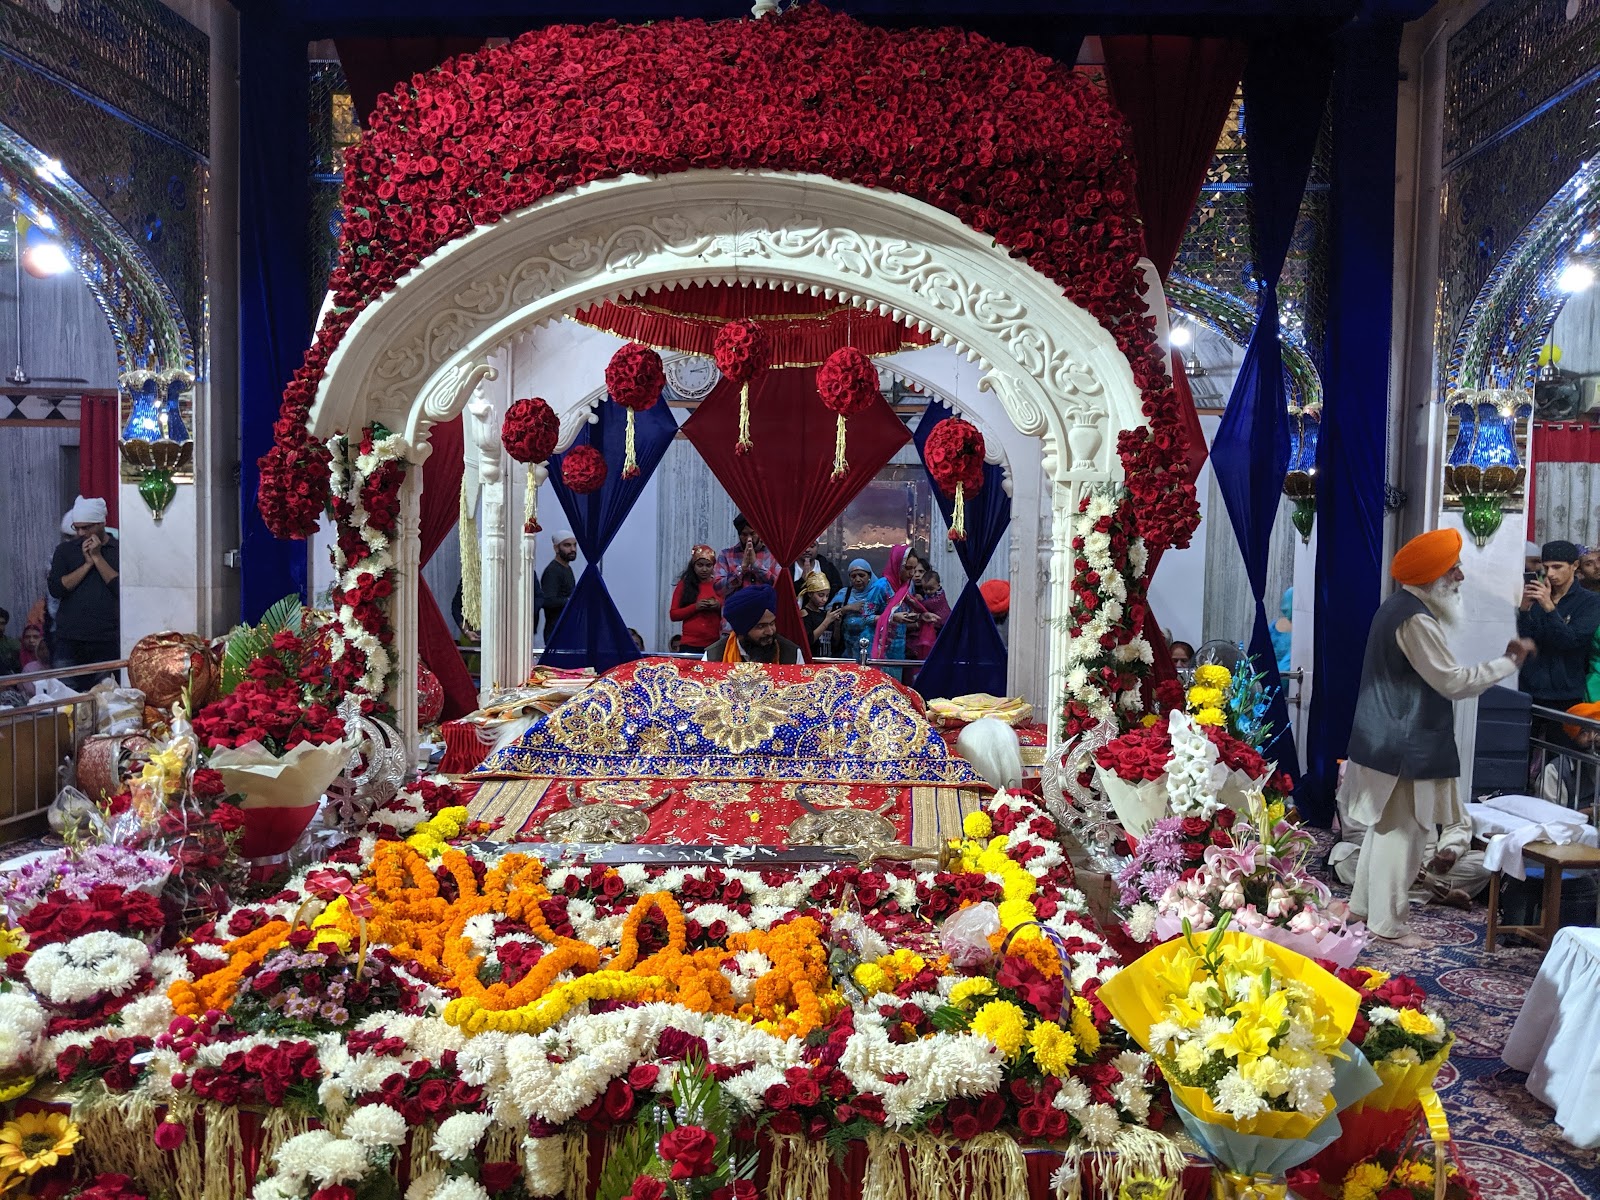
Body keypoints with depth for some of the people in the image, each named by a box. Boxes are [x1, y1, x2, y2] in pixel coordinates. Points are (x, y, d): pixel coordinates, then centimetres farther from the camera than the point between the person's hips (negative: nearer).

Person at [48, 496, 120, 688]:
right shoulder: (65, 551, 11)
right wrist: (87, 564, -6)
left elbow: (121, 589, -8)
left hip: (107, 642, -2)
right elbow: (56, 589, -1)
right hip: (69, 641, 2)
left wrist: (97, 558, -7)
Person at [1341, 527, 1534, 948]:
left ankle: (1365, 904, 28)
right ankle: (1388, 922, 6)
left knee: (1384, 826, 18)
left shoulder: (1396, 608, 12)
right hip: (1407, 747, -10)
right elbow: (1454, 682, -20)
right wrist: (1510, 662, -12)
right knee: (1402, 832, -2)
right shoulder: (1416, 620, -20)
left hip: (1386, 740, 10)